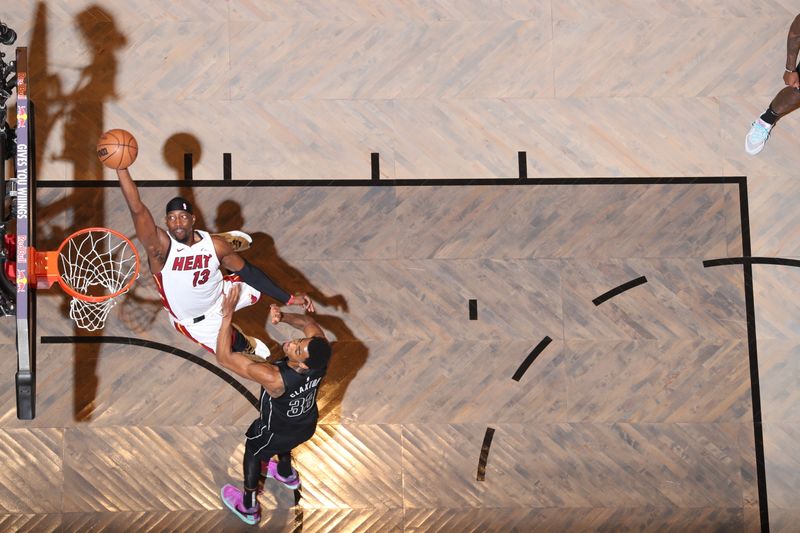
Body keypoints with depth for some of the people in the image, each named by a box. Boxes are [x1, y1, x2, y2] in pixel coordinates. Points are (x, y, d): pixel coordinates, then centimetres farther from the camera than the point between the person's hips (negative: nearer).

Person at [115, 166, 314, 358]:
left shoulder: (215, 244, -18)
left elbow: (249, 272, -8)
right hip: (196, 321, -4)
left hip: (221, 297, 4)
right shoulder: (160, 245, -30)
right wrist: (122, 168, -54)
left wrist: (289, 299, -11)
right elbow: (137, 209, -44)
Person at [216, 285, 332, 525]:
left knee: (253, 451, 29)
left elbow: (224, 358, -41)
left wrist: (227, 315, -43)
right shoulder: (319, 350, -35)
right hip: (307, 424, 4)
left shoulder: (274, 378, -48)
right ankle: (287, 475, 69)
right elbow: (308, 321, -12)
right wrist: (284, 316, -29)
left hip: (279, 432, -4)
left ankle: (248, 507, 51)